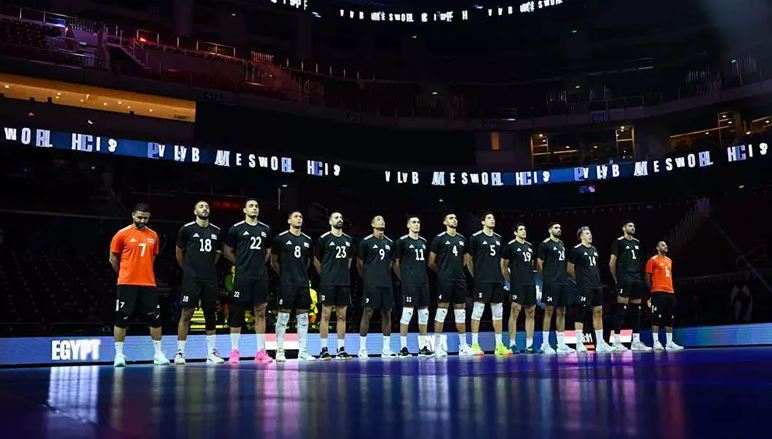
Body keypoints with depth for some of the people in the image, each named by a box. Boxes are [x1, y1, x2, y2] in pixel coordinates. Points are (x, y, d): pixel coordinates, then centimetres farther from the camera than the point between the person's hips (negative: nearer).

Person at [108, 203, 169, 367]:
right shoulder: (122, 234, -2)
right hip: (127, 284, -3)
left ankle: (158, 354, 12)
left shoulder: (153, 235, 9)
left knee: (155, 318, 3)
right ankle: (119, 355, 8)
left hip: (148, 284, 4)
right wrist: (125, 273, 10)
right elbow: (113, 258, 5)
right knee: (121, 318, -2)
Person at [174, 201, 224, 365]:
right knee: (187, 313, -5)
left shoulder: (216, 231, 10)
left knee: (211, 314, 7)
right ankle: (180, 352, 3)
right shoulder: (186, 229, -1)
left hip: (210, 278, 4)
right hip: (192, 278, -4)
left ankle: (211, 353, 13)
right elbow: (179, 253, 9)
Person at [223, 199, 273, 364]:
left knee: (260, 313, 4)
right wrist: (242, 263, 1)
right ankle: (234, 351, 8)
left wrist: (259, 263, 13)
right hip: (242, 276, -4)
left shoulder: (265, 229, 12)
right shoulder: (236, 228, 0)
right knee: (237, 313, 0)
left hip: (261, 276, 4)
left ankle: (261, 351, 8)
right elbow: (227, 251, 5)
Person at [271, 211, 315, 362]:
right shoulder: (281, 238, -2)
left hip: (303, 283, 5)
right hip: (286, 283, -5)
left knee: (303, 316, 6)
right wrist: (284, 274, 7)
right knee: (283, 314, -4)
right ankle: (279, 351, 3)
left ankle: (303, 351, 11)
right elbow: (273, 261, 5)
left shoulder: (308, 240, 12)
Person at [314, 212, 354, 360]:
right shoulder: (324, 238, -2)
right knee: (326, 315, -2)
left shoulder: (348, 239, 12)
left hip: (344, 282, 5)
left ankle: (341, 349, 11)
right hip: (328, 282, -5)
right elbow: (316, 261, 5)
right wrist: (325, 275, 7)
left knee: (342, 316, 6)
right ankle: (324, 350, 2)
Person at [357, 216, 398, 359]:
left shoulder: (389, 243, 13)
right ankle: (362, 349, 2)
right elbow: (359, 263, 3)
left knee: (387, 313, 6)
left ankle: (386, 349, 13)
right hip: (371, 284, -5)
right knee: (367, 313, -5)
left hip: (386, 284, 6)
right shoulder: (365, 242, -3)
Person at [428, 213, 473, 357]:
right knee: (442, 309, -5)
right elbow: (431, 262, -1)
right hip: (445, 280, -5)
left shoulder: (462, 239, 13)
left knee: (461, 311, 7)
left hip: (460, 280, 6)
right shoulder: (439, 238, -3)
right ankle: (438, 346, 1)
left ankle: (463, 346, 13)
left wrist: (457, 269, 14)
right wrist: (442, 271, 7)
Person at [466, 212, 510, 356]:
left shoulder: (498, 238, 15)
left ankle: (499, 345, 12)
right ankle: (475, 344, 1)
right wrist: (475, 276, -1)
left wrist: (501, 276, 13)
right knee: (478, 310, -5)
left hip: (497, 280, 6)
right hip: (482, 280, -6)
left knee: (498, 312, 7)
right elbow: (469, 260, 0)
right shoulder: (476, 237, -3)